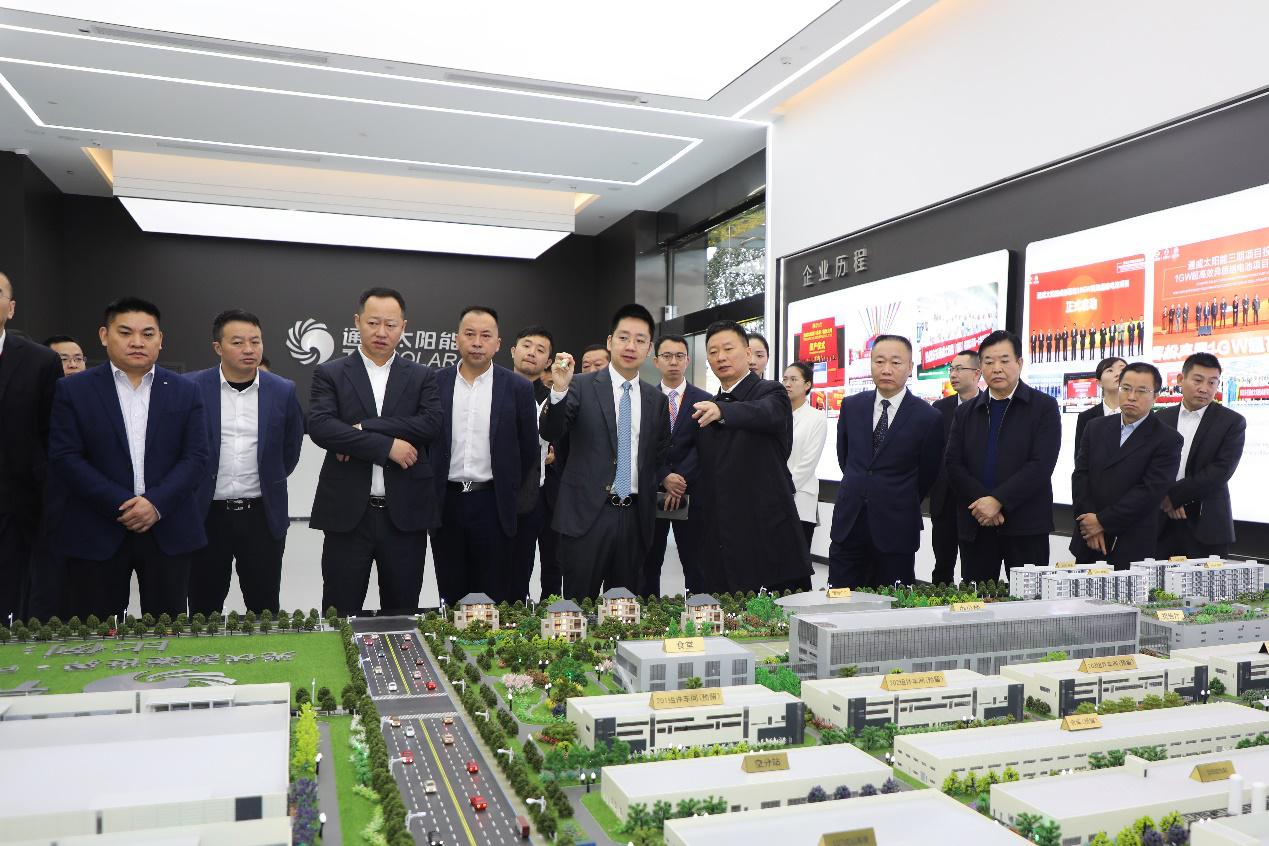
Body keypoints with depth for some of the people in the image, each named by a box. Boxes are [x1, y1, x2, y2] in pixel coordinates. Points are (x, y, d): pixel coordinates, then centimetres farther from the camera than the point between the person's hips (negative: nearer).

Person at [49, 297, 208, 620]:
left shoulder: (186, 392, 7)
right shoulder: (73, 391, 3)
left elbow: (196, 457, 0)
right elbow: (65, 457, -4)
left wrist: (155, 503, -14)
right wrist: (121, 505, -14)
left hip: (169, 532, 1)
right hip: (96, 533, -1)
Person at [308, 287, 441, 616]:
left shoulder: (422, 377, 9)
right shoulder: (329, 374, 6)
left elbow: (431, 423, -8)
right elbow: (319, 427, -10)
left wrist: (362, 429, -12)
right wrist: (386, 445, -15)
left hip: (406, 514, 1)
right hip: (347, 513, -1)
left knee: (402, 617, 10)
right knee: (340, 617, 6)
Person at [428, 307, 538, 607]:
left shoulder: (518, 388, 1)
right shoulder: (433, 383, 4)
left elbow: (529, 451, 5)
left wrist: (510, 497, 6)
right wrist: (427, 494, 6)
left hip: (493, 505, -1)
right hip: (445, 504, 2)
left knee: (495, 599, 4)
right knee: (451, 596, 9)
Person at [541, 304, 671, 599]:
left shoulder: (656, 399, 11)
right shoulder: (581, 386, -2)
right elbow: (550, 433, -13)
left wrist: (652, 490, 11)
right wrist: (559, 390, -28)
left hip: (635, 517, 4)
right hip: (586, 515, -4)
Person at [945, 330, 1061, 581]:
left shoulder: (1044, 407, 3)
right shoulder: (965, 412, 13)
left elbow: (1041, 465, -8)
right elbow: (953, 465, 4)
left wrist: (998, 501, -16)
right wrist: (981, 501, -12)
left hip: (1025, 526, -3)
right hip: (975, 526, 3)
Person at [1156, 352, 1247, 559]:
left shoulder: (1233, 422, 1)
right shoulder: (1161, 418, 10)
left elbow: (1222, 470, -10)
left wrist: (1174, 494, -14)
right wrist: (1165, 497, -12)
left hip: (1206, 526, -2)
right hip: (1162, 522, 2)